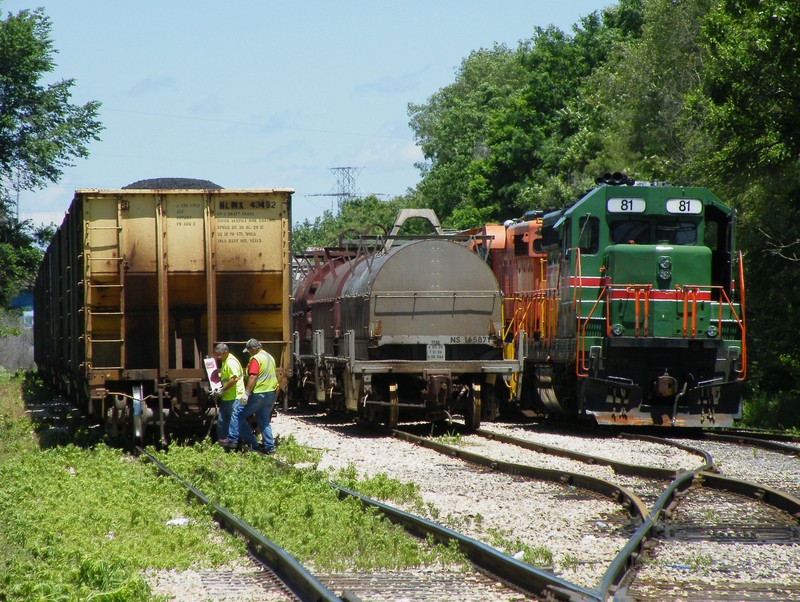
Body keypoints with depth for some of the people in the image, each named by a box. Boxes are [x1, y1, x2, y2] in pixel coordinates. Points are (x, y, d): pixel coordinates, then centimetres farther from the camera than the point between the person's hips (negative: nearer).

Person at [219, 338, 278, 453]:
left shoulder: (256, 359, -13)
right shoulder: (270, 357, 17)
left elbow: (253, 377, -22)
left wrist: (247, 393, -25)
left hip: (259, 394, -9)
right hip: (271, 394, 9)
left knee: (238, 413, -2)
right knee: (264, 421, 13)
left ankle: (232, 439, -5)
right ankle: (269, 447, 11)